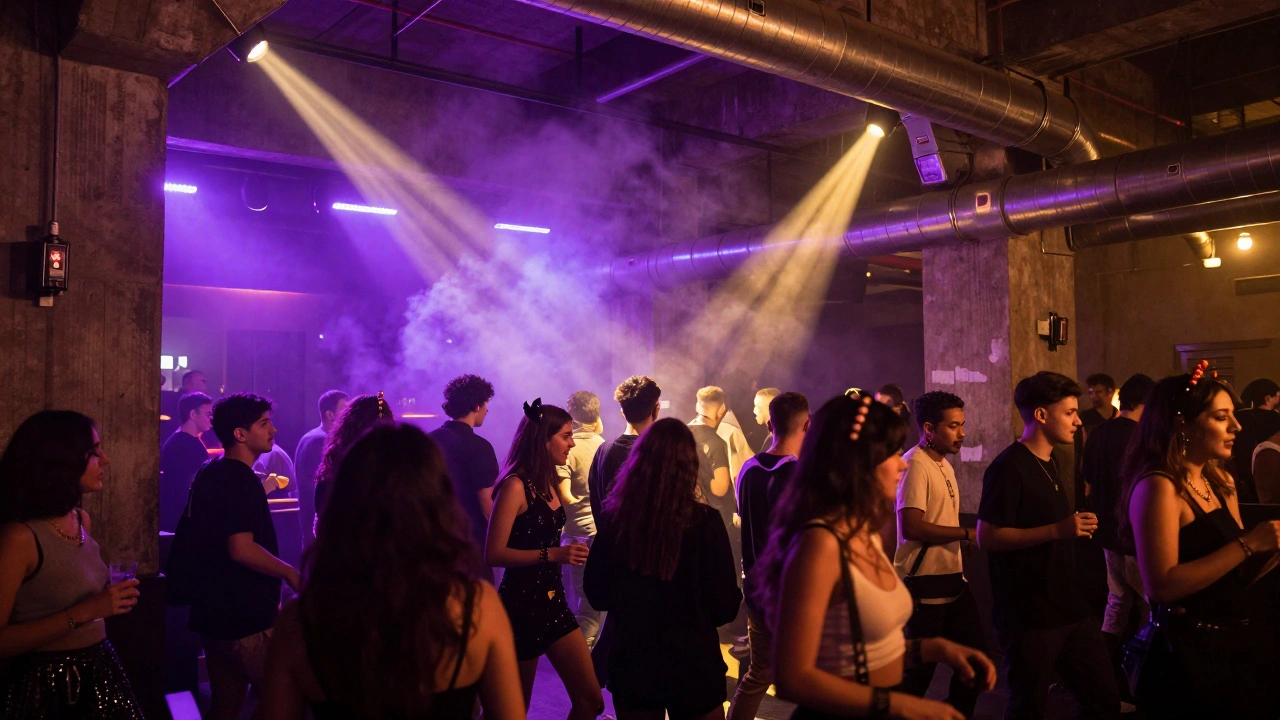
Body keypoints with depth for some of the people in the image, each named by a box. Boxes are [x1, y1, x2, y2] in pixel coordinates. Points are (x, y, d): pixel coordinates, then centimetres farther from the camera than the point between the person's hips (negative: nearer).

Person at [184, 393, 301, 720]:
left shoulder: (209, 473, 12)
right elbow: (242, 548, -27)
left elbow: (197, 538, 23)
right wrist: (290, 573, -16)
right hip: (247, 618, -10)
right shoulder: (242, 480, -18)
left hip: (214, 612, 10)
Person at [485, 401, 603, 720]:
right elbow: (494, 553, -22)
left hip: (552, 600, 8)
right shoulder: (515, 485, -16)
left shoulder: (546, 482, 9)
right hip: (521, 603, -7)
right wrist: (552, 554, -27)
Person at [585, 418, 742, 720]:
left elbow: (597, 594, 3)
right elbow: (725, 606, -10)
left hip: (631, 665, 2)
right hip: (692, 666, -2)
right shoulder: (704, 522, -17)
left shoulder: (613, 521, -10)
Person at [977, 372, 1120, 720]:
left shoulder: (1050, 465, 14)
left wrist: (1074, 528, 11)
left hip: (1068, 608, 9)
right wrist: (1056, 530, -24)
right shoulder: (1008, 468, -16)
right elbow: (987, 537, -21)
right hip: (1027, 615, -8)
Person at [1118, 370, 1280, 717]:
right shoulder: (1158, 486, -19)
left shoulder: (1221, 483, 7)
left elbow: (1234, 570, 14)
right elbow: (1162, 586, -26)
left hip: (1233, 643, 8)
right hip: (1189, 654, -8)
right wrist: (1247, 545, -24)